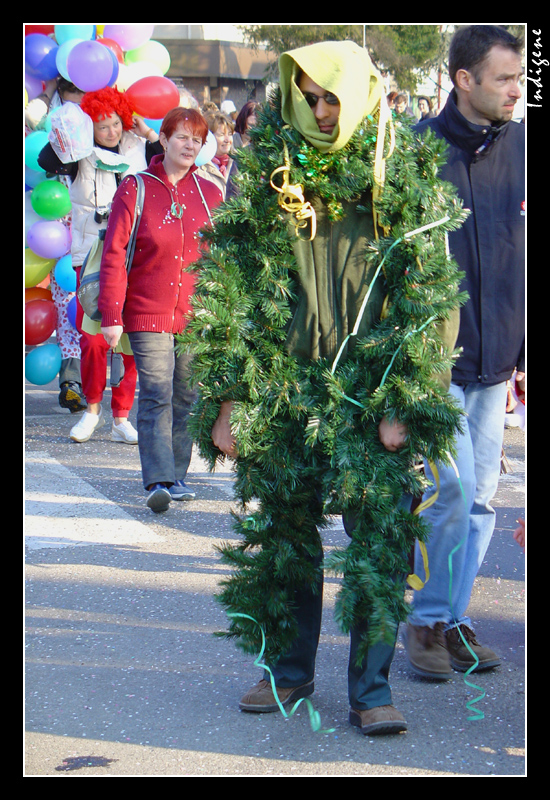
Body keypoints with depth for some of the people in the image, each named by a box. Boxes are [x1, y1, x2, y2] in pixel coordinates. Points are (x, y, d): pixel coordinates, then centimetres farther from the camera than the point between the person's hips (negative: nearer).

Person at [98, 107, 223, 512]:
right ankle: (159, 481, -14)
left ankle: (176, 475, 17)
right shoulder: (135, 190, -2)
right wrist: (111, 315, -9)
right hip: (148, 313, -3)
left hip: (197, 313, 3)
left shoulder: (209, 193, 8)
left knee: (186, 398, 7)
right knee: (156, 396, -10)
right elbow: (113, 255, -4)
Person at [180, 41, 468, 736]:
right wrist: (224, 396, -1)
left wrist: (407, 403, -7)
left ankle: (371, 689, 9)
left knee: (379, 540, -3)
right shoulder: (262, 170, 1)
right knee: (279, 531, 10)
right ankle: (289, 668, 27)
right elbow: (220, 283, 4)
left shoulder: (406, 177, -2)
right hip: (279, 391, 2)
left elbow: (435, 297, -1)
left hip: (373, 393, -2)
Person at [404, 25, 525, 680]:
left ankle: (453, 618, 22)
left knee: (480, 498, 9)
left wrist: (524, 346, 10)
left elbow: (523, 255, 13)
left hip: (495, 358, 5)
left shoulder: (520, 147, 6)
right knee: (453, 487, -10)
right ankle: (426, 619, 8)